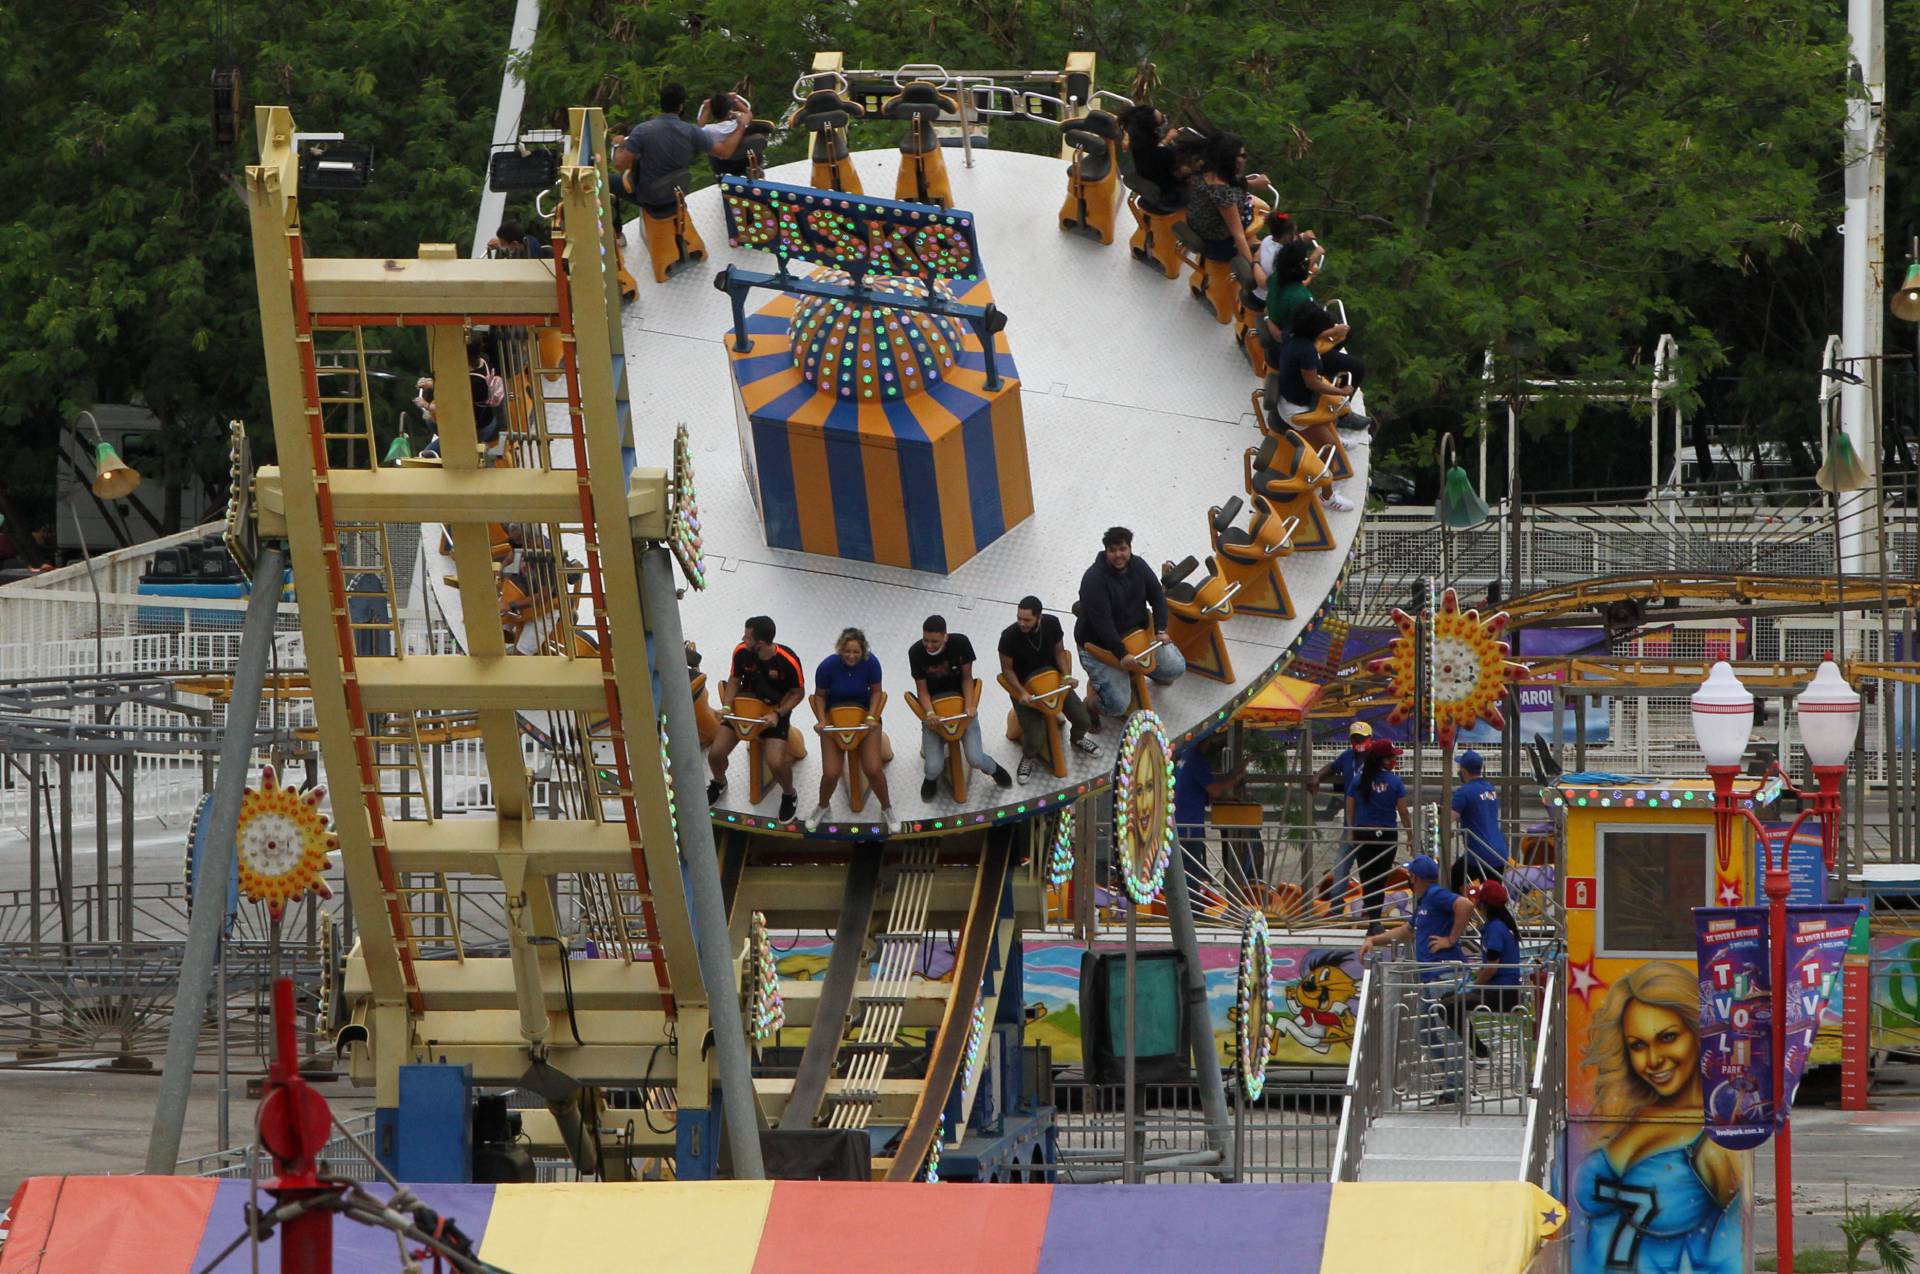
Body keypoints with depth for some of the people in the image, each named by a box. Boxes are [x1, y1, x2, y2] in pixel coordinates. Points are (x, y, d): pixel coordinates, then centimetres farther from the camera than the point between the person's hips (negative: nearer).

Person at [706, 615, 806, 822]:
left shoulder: (788, 661, -25)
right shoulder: (741, 652, -16)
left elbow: (798, 693, -10)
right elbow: (734, 680, 2)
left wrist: (778, 714, -22)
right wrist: (726, 707, -13)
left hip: (776, 711, -4)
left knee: (776, 763, -22)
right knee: (716, 753, -6)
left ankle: (789, 795, 13)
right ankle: (719, 783, 31)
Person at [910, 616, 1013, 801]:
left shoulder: (960, 643, -17)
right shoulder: (916, 653, -18)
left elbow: (967, 678, -7)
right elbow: (922, 689, -11)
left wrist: (970, 706, -21)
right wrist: (930, 713, -28)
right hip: (933, 705, 0)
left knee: (975, 759, -14)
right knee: (934, 768, -13)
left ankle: (994, 769, 25)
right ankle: (930, 779, 27)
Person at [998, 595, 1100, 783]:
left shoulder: (1051, 624, -17)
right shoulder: (1009, 636, -26)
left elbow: (1059, 651, -1)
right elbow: (1007, 669, -13)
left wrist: (1067, 675, -17)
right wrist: (1022, 693, -26)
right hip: (1023, 686, -3)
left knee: (1083, 720, -1)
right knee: (1035, 738, -14)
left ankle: (1077, 739, 37)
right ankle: (1030, 758, 23)